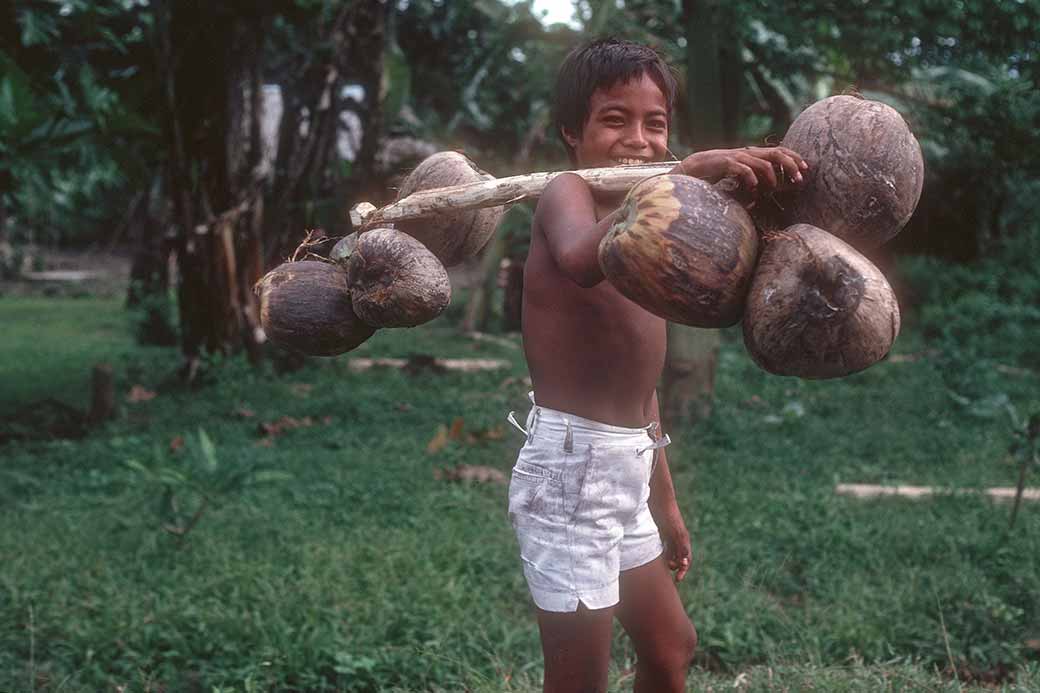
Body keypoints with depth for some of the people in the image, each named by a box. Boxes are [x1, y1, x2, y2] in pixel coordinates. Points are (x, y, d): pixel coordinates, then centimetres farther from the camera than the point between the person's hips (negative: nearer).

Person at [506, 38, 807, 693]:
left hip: (627, 472, 9)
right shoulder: (566, 193, -11)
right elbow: (583, 258, -39)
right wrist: (687, 174, -48)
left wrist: (665, 504, 22)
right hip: (572, 466, -9)